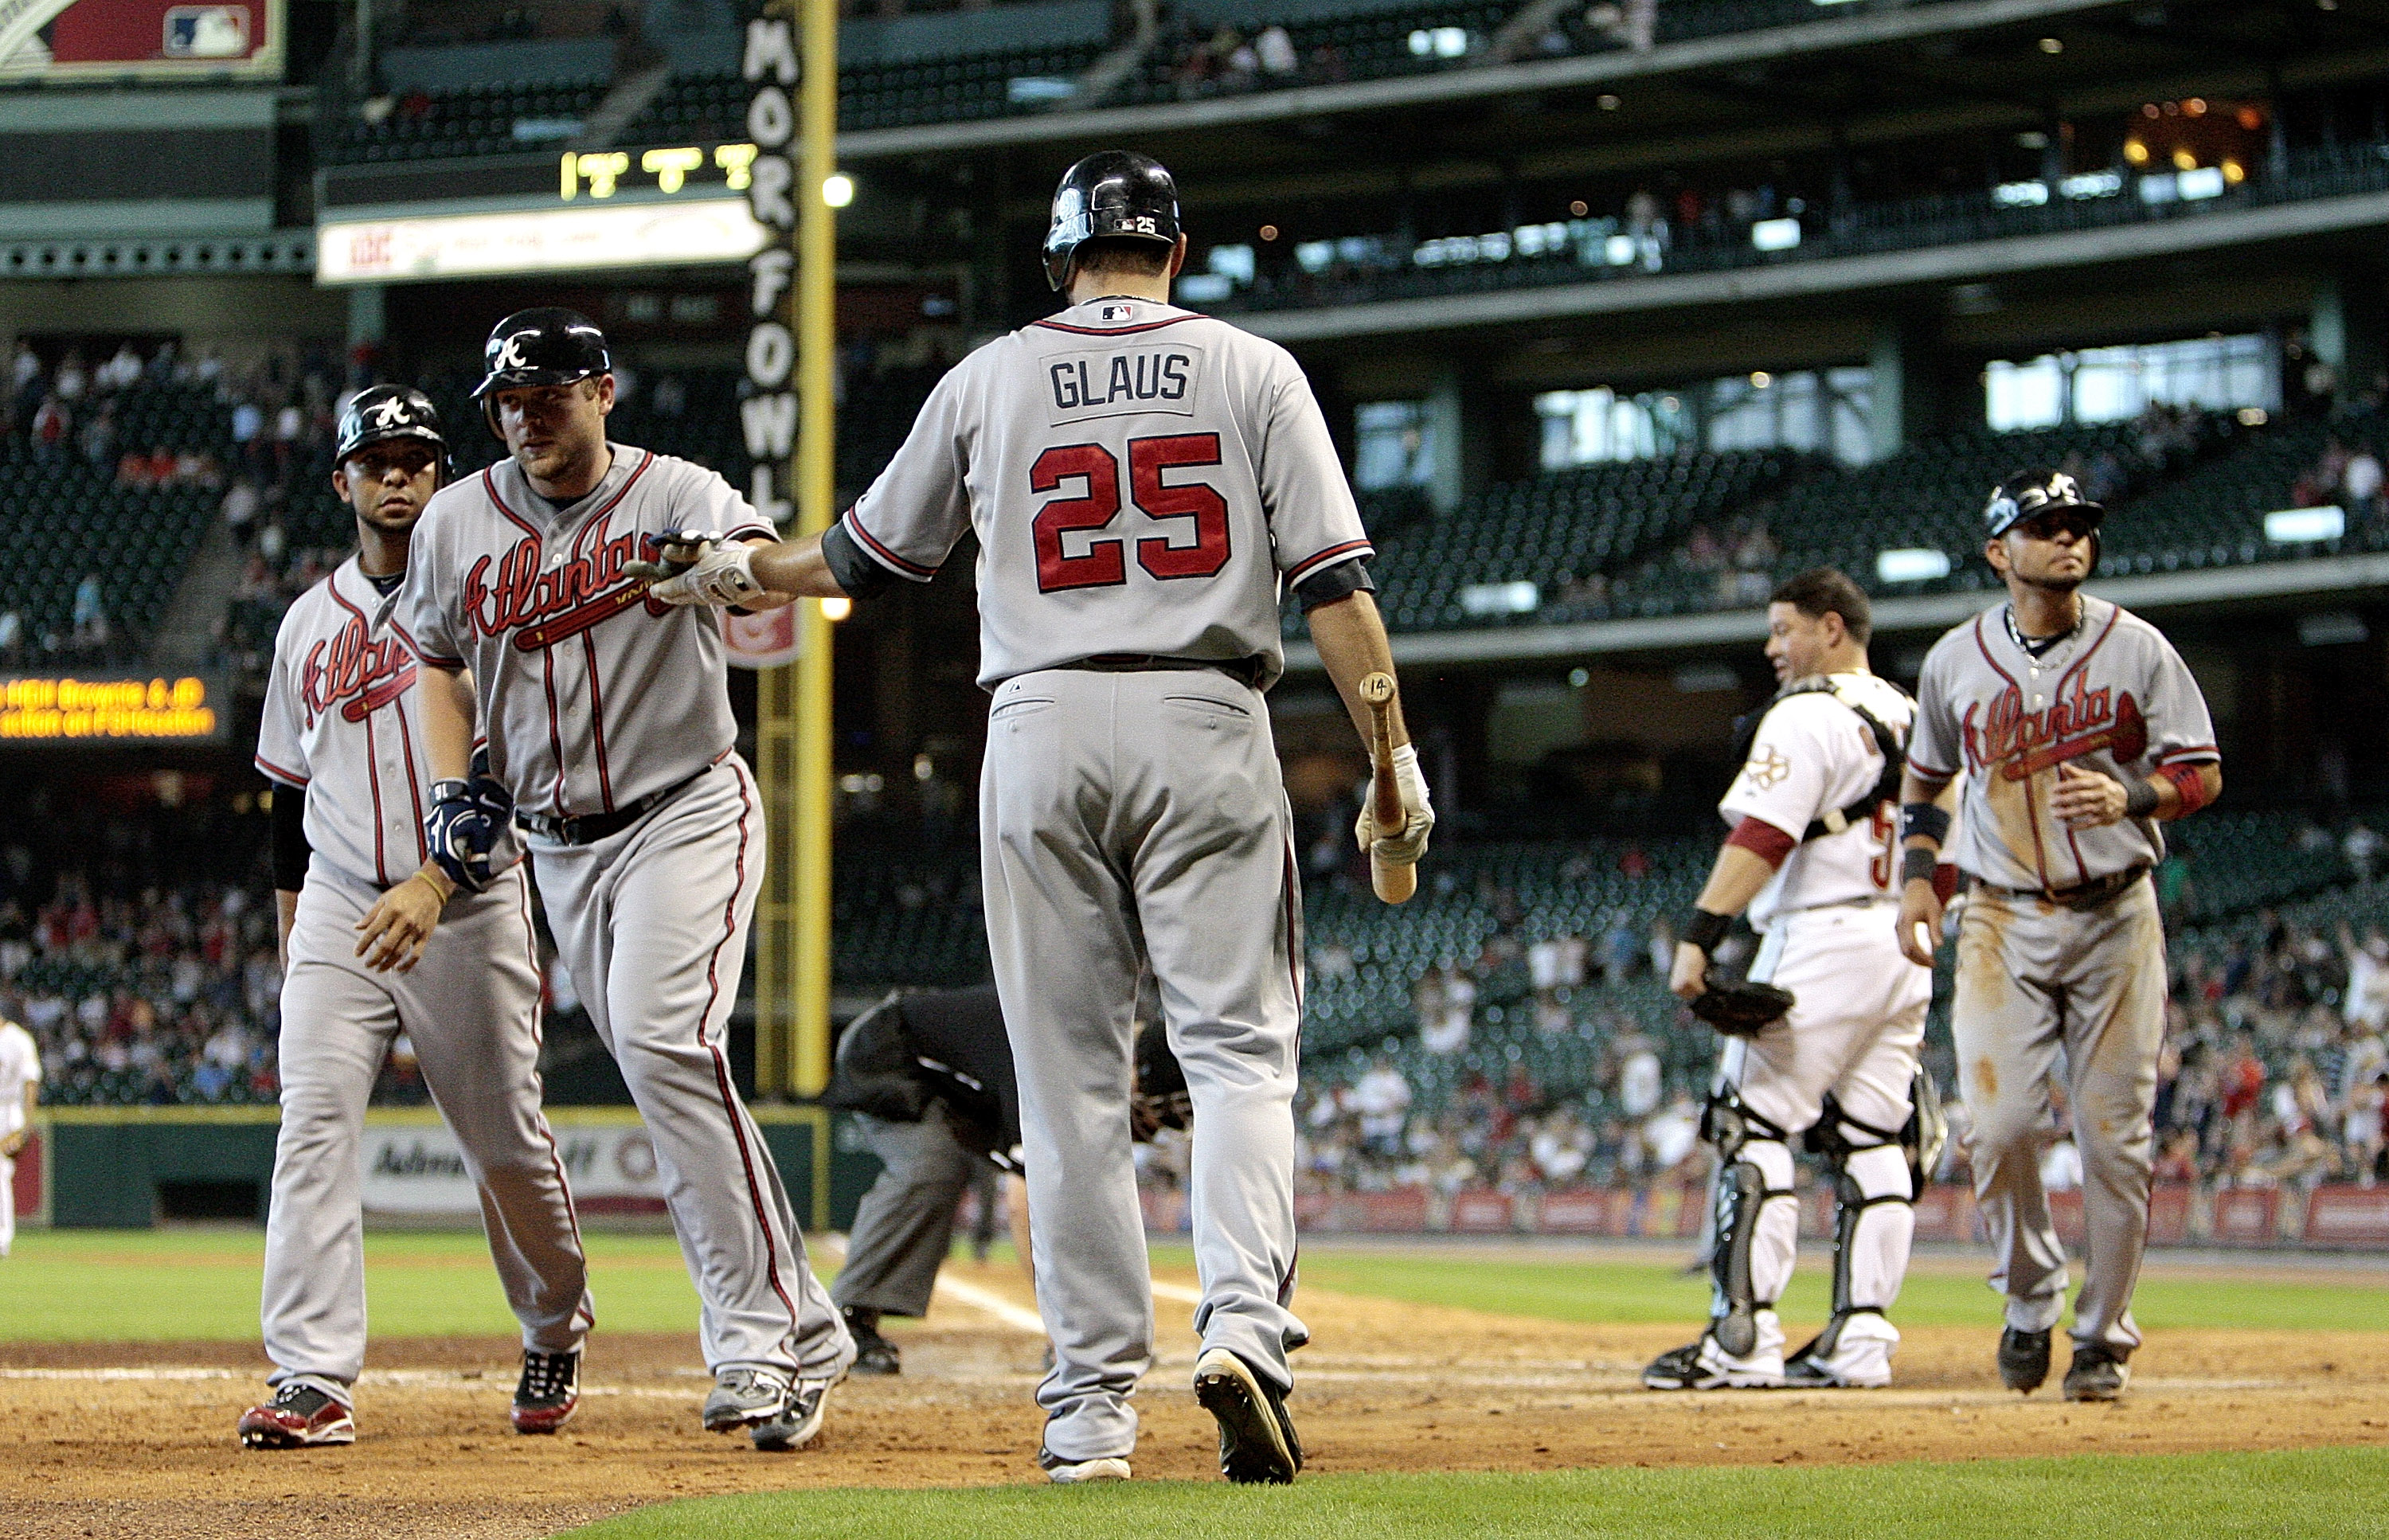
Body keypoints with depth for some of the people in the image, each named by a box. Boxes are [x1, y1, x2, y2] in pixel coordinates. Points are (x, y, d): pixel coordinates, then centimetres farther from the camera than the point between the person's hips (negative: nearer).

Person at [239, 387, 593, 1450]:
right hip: (340, 913, 3)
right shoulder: (309, 623, 14)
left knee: (506, 1143, 3)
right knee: (313, 1124, -14)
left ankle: (555, 1340, 28)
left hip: (471, 910, -3)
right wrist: (291, 955, 16)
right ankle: (314, 1380, -19)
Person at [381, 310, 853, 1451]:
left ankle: (770, 1339, -24)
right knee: (665, 1091, 7)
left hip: (688, 813, -6)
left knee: (662, 1041, -25)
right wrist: (454, 790, 2)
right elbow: (439, 660, 17)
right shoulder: (457, 522, 3)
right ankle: (796, 1337, 15)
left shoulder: (674, 495, -11)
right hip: (558, 844, 6)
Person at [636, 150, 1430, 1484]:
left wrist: (746, 569, 38)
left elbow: (872, 556, 20)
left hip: (1041, 732, 1)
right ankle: (1248, 1325, -23)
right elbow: (1335, 584, -2)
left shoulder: (990, 381, 9)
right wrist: (1395, 760, 0)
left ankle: (1093, 1407, 3)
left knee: (1072, 1078, 5)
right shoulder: (1252, 371, 5)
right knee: (1240, 1047, 1)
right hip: (1205, 726, -1)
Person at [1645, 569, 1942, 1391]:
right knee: (1873, 1142, 9)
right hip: (1908, 944, 9)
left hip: (1821, 937, -9)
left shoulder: (1806, 715, -9)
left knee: (1752, 1131, -7)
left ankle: (1743, 1340, -14)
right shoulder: (1912, 716, 17)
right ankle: (1860, 1339, 5)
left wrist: (1699, 937, -23)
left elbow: (1761, 837, -19)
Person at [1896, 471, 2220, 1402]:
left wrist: (2130, 798, -18)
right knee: (1999, 1123, -13)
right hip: (2003, 922, 1)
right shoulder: (1956, 661, 5)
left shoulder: (2137, 650, 0)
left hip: (2116, 916, -1)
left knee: (2115, 1136, -2)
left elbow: (2203, 772, 2)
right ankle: (2029, 1298, 11)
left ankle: (2104, 1336, 11)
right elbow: (1925, 778, 20)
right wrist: (1917, 876, 6)